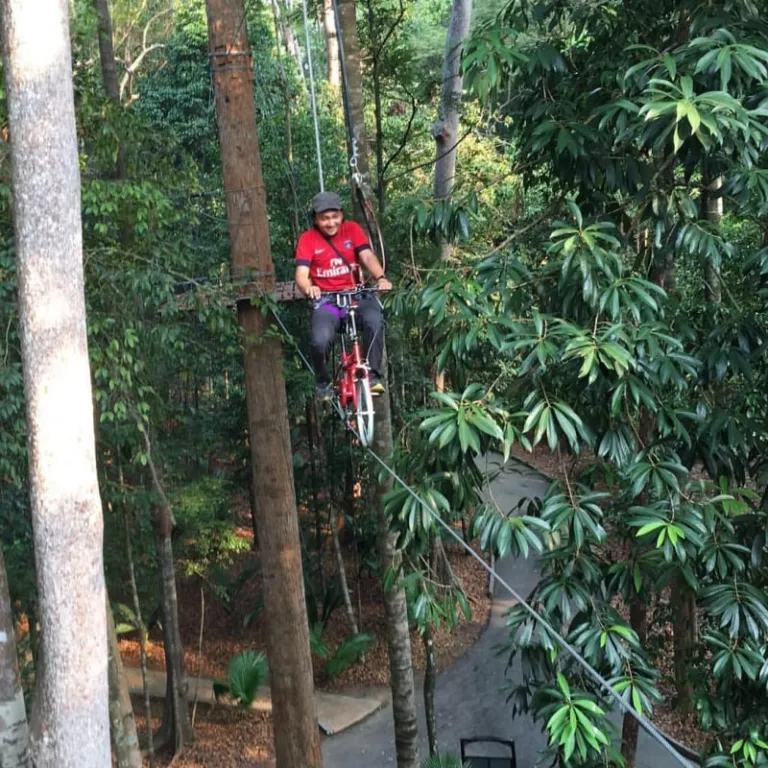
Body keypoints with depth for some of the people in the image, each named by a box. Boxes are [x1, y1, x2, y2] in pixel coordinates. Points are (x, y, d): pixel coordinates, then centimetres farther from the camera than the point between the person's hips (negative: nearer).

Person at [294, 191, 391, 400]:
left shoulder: (352, 229, 6)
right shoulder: (307, 239, 0)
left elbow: (367, 256, -9)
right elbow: (301, 275, -11)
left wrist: (380, 277, -30)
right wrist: (308, 287, -36)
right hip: (326, 300, -1)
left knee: (375, 320, -32)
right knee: (319, 340, -28)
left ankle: (373, 375, -16)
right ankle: (323, 383, 3)